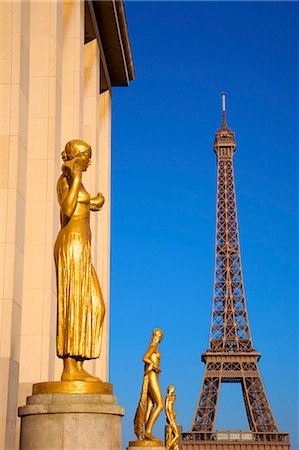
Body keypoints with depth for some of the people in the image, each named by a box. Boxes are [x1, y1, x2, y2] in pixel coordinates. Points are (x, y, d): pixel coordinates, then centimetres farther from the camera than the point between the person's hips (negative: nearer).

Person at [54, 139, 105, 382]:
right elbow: (67, 211, -18)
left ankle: (77, 367, 1)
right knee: (74, 303, -14)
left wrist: (88, 205, 40)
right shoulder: (66, 178, -3)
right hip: (74, 242, -10)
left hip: (78, 247, 10)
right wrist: (76, 178, -16)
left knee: (92, 305, 5)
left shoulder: (71, 181, 24)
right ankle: (69, 368, -15)